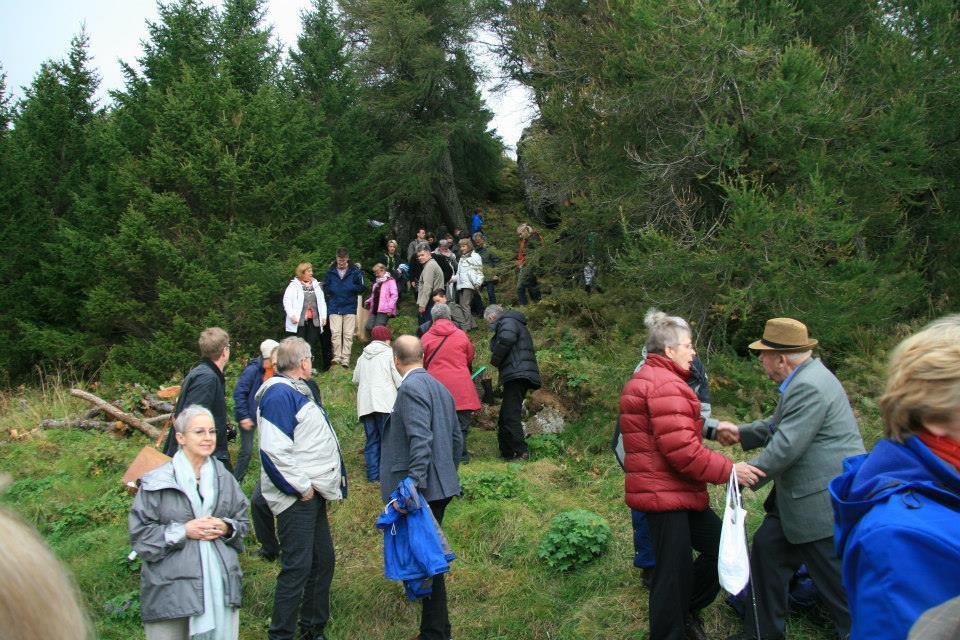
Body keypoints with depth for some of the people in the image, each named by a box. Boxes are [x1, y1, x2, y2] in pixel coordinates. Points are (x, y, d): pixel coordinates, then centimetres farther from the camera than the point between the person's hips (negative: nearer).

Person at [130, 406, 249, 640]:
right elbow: (139, 532, -5)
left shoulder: (224, 478, 9)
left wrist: (226, 528, -5)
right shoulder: (157, 481, -6)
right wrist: (183, 531, -13)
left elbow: (241, 521, 16)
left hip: (220, 581, 4)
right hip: (172, 586, -4)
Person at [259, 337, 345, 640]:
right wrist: (301, 486, -19)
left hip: (312, 492, 10)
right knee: (297, 568, -5)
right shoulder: (280, 394, -17)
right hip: (296, 498, -10)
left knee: (323, 561, 16)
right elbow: (274, 450, -25)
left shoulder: (297, 391, 15)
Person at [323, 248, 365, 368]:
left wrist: (351, 288, -13)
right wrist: (332, 291, -3)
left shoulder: (355, 271, -1)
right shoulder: (331, 271, 5)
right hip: (335, 307, 1)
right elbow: (325, 286, 15)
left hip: (350, 307, -1)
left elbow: (361, 288, 3)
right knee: (335, 333, -5)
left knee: (348, 335, 0)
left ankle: (345, 359, 5)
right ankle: (337, 357, 1)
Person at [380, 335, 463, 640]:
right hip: (441, 486, 9)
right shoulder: (440, 388, 14)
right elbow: (456, 438, 20)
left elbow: (420, 441, -25)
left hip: (423, 489, -9)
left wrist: (414, 484, -29)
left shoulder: (411, 388, -14)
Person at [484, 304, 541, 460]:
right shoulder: (516, 323, 29)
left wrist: (495, 359, -11)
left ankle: (521, 452, -13)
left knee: (510, 416, -13)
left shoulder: (507, 321, -3)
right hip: (518, 376, 11)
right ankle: (507, 454, 17)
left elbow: (506, 338, -24)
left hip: (517, 375, -11)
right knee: (504, 418, 14)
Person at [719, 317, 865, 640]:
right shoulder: (804, 379, 10)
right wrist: (741, 432, 9)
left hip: (825, 502, -11)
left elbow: (786, 446, -25)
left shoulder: (808, 386, -23)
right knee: (767, 546, 14)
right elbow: (779, 424, 19)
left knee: (835, 580, 3)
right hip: (799, 496, 11)